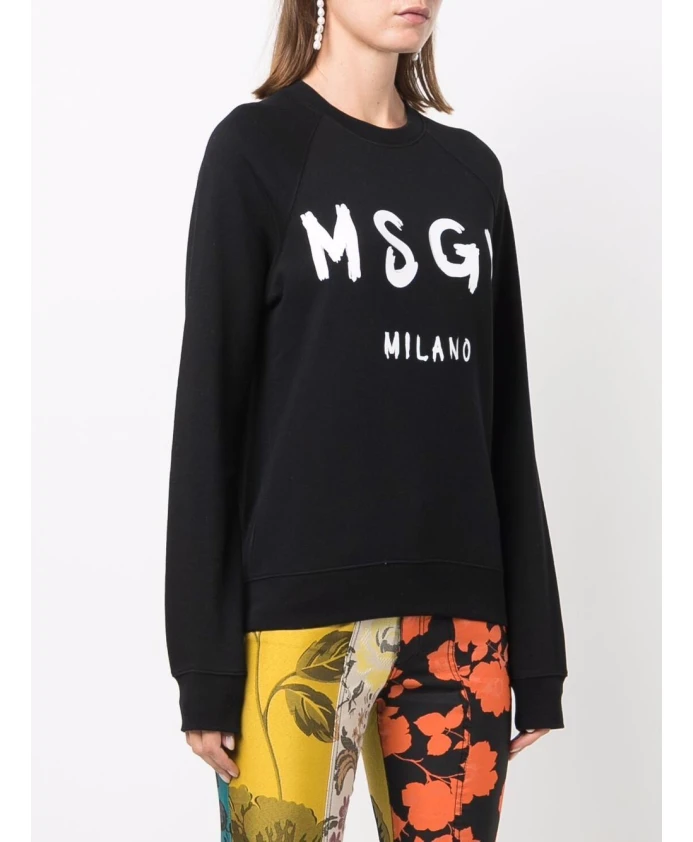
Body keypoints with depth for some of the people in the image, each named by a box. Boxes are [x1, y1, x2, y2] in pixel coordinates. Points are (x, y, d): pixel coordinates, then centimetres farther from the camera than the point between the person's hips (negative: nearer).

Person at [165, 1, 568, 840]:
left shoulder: (471, 167, 13)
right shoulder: (256, 147, 1)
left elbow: (504, 416, 12)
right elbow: (212, 398, -3)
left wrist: (535, 645, 10)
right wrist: (206, 660, -7)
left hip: (462, 615, 4)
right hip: (302, 609, -4)